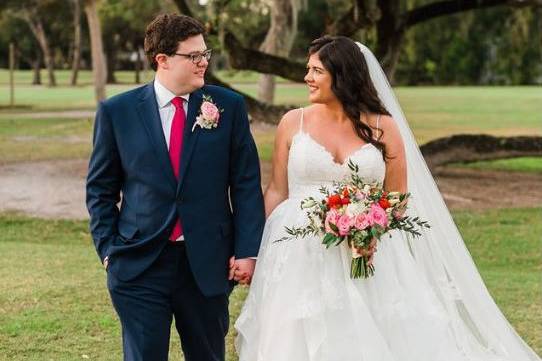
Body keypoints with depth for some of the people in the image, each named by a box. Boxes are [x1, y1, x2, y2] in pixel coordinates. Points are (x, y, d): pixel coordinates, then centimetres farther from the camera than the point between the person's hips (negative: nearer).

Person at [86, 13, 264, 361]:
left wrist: (248, 250, -4)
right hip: (138, 264, -1)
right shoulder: (116, 111, -1)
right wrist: (108, 249, 2)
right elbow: (101, 188, 7)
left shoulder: (229, 106, 0)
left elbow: (246, 184, 2)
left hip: (208, 264, 1)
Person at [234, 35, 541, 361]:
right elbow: (277, 192, 8)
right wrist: (259, 253, 2)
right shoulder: (294, 123, 4)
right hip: (301, 258, 0)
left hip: (367, 260, 0)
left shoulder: (384, 128, 3)